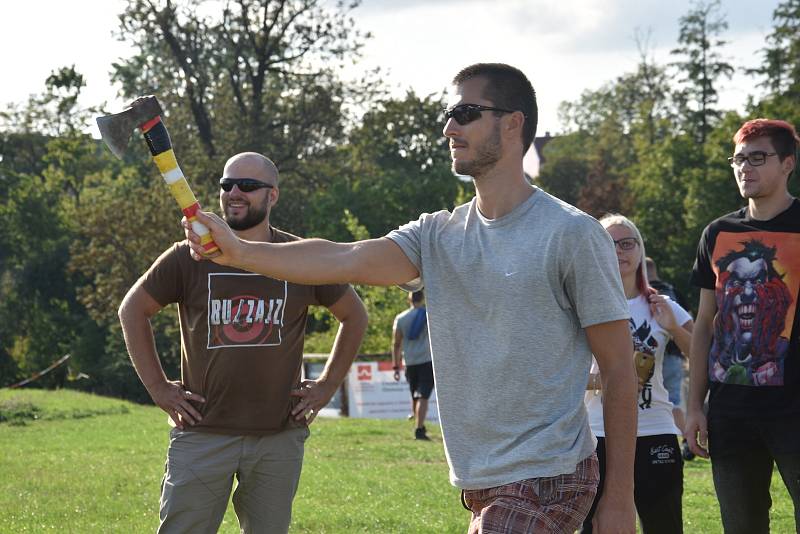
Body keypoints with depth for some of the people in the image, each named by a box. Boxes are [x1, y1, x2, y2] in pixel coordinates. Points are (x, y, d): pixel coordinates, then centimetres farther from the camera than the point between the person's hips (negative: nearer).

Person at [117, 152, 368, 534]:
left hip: (280, 436, 1)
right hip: (202, 434, -1)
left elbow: (354, 316, 17)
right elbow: (133, 309, 11)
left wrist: (327, 386, 10)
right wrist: (157, 387, 5)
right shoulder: (189, 257, 1)